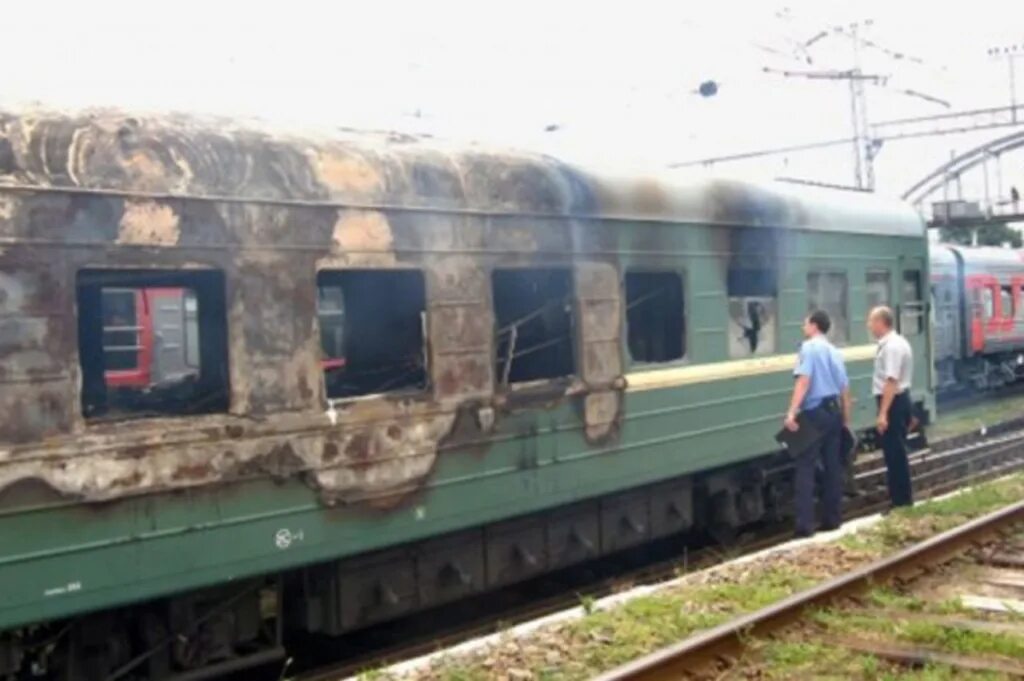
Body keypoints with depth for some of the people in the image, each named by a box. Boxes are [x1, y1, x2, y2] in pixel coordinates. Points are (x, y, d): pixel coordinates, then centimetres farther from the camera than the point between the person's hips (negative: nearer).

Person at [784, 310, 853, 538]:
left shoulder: (809, 347, -5)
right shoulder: (834, 351, 17)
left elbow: (804, 380, -18)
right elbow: (844, 388, 17)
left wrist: (792, 412, -24)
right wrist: (845, 420, 23)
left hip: (814, 413, -7)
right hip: (833, 411, 7)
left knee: (805, 467, -6)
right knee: (833, 467, 12)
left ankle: (805, 524, -10)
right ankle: (832, 519, 18)